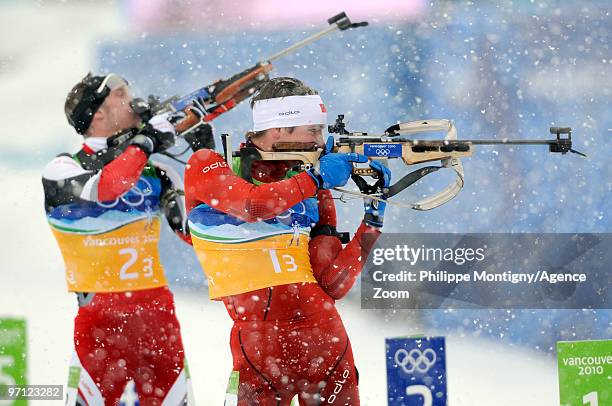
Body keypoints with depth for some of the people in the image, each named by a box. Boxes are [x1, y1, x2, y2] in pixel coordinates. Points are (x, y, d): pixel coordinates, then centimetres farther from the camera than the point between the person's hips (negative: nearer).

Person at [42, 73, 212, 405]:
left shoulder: (154, 174, 13)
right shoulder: (62, 170, -1)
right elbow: (104, 188, -22)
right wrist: (146, 141, -13)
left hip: (159, 313, 4)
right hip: (99, 314, -4)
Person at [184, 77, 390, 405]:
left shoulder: (312, 192, 13)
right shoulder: (208, 166, 3)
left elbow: (332, 285, 6)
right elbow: (251, 204, -19)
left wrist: (373, 218, -1)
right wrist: (316, 178, -7)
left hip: (327, 341, 4)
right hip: (258, 341, -4)